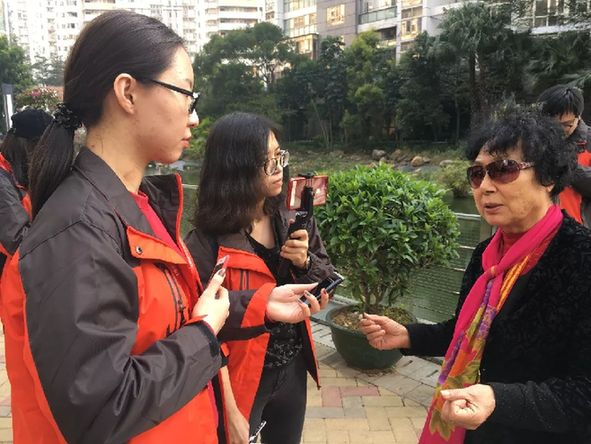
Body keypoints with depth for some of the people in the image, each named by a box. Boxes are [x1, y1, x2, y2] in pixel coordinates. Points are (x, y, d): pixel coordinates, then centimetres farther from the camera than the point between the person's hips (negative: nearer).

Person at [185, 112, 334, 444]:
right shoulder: (207, 242, -22)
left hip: (293, 370, 6)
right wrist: (230, 412, -15)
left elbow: (325, 290, 3)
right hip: (241, 379, -5)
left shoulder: (292, 221, -5)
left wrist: (304, 262, -17)